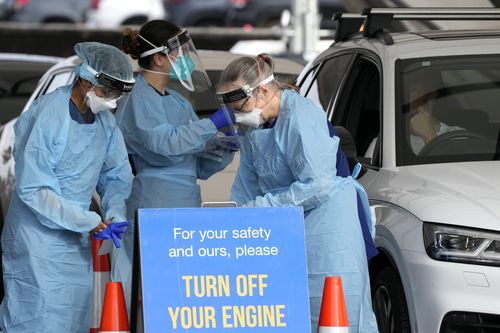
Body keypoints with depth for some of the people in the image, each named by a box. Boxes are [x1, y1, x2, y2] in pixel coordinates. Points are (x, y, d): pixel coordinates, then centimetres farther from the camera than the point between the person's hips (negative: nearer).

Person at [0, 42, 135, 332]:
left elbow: (117, 175, 12)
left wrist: (115, 213, -8)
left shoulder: (105, 121, 1)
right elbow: (33, 188, -21)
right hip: (39, 233, -7)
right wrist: (88, 221, -21)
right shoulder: (47, 116, -21)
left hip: (77, 237, 7)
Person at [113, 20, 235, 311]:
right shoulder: (138, 99, -4)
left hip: (186, 210, 9)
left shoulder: (178, 102, 21)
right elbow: (167, 144, -21)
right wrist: (217, 121, -18)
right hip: (153, 209, -9)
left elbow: (202, 167, 21)